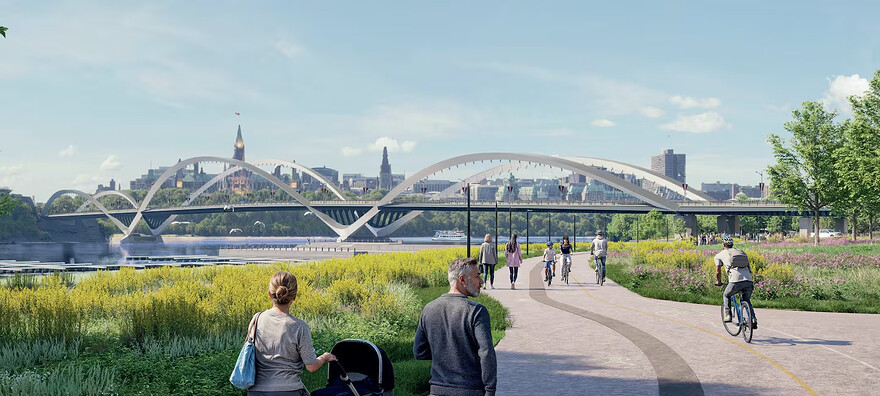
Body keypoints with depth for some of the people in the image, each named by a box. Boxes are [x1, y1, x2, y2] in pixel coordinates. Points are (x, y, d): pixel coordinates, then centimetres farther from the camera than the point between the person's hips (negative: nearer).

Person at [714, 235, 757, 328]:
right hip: (748, 281, 4)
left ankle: (728, 315, 14)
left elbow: (718, 272, 12)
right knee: (747, 300, 25)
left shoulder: (720, 255, 17)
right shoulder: (742, 252, 28)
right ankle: (753, 319, 8)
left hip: (735, 281, -4)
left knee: (726, 296, 26)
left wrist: (718, 281, 30)